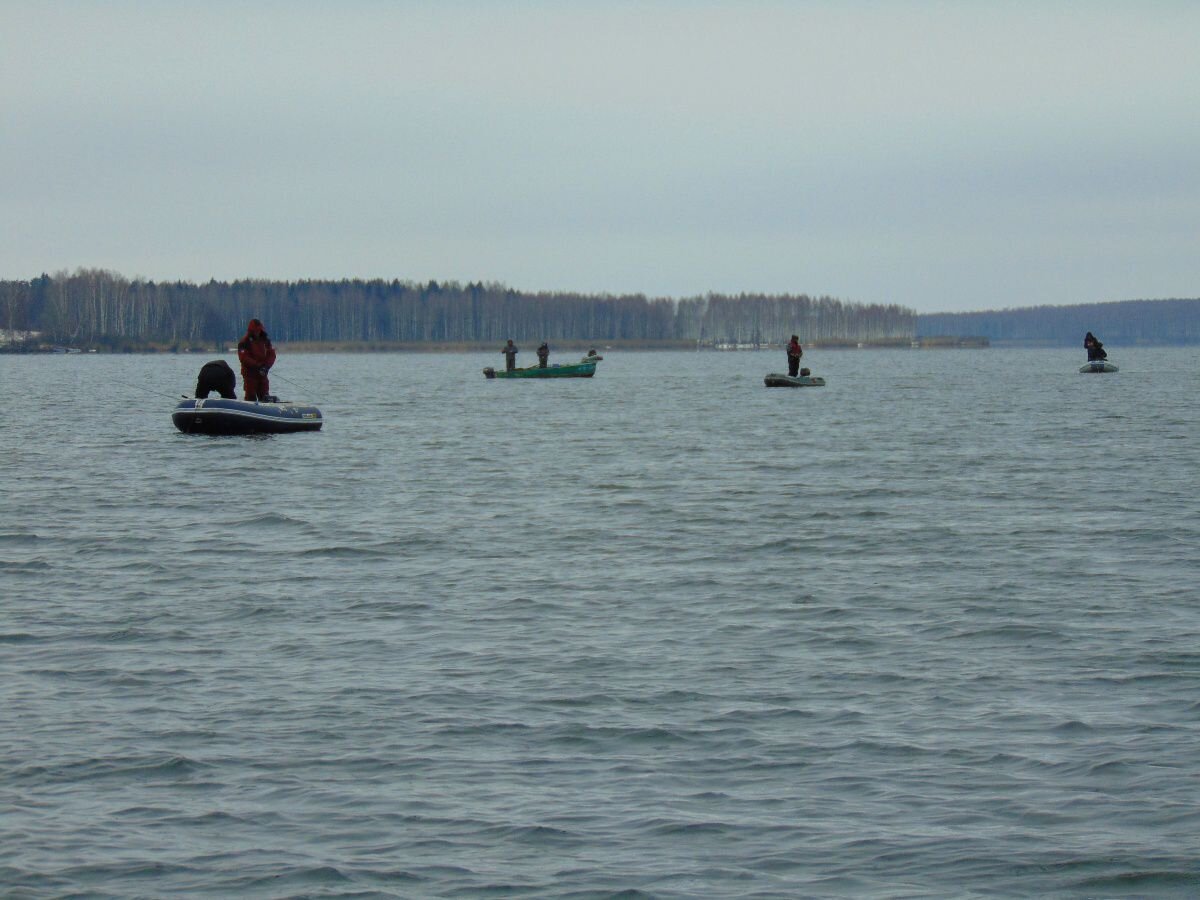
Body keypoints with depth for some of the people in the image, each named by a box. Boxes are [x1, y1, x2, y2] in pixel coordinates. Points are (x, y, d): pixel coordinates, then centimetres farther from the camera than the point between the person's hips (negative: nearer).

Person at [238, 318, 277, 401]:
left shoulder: (265, 340, 8)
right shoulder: (245, 342, -7)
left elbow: (271, 355, 4)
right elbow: (244, 358, -16)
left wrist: (266, 366, -13)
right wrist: (257, 366, -22)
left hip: (262, 373, 5)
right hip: (250, 373, -5)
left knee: (265, 396, 5)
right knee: (251, 397, -4)